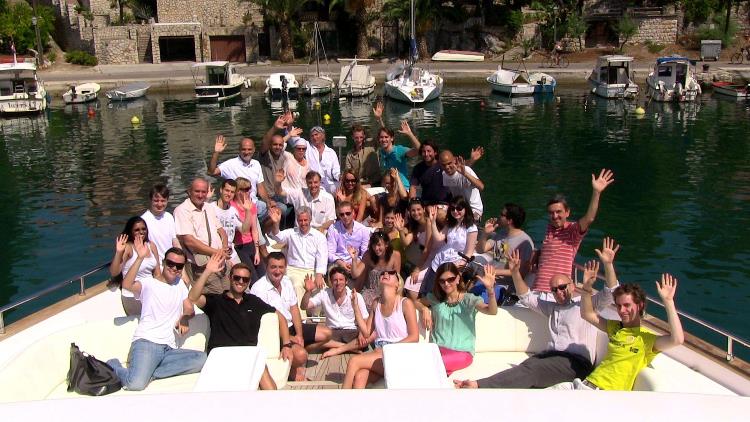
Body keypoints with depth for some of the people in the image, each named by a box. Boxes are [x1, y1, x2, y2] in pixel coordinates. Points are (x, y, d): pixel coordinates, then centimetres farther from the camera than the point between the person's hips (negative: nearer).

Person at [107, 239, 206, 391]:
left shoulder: (180, 284, 25)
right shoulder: (149, 283, 7)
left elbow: (189, 309, 22)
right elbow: (127, 284, -14)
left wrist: (184, 318, -2)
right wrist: (140, 258, -24)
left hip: (169, 348, 6)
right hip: (146, 343, -5)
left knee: (202, 359, -23)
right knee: (136, 384, -30)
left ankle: (148, 372, -16)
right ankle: (113, 366, 4)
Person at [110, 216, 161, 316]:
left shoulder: (151, 245, 7)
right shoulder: (127, 248, -9)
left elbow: (157, 273, 8)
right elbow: (113, 273, -18)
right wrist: (118, 253, -29)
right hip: (133, 297, -5)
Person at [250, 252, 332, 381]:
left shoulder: (287, 282, 4)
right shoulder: (258, 289, -20)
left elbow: (294, 309, 8)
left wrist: (299, 335, -5)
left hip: (291, 326, 8)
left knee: (326, 333, 4)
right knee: (300, 354, -30)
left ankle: (297, 359, 7)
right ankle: (292, 369, 5)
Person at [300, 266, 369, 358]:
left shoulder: (356, 296, -5)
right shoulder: (324, 294, 0)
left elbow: (365, 320, -2)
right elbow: (304, 307, -5)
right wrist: (308, 291, -24)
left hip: (351, 332, -1)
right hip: (332, 333, 1)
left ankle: (338, 350, -23)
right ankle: (351, 347, -22)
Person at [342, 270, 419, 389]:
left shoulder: (405, 303, -1)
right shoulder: (376, 304, 16)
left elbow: (414, 337, -5)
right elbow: (366, 333, 12)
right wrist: (356, 306, 8)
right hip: (379, 355, 4)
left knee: (354, 361, -25)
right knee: (359, 376, -29)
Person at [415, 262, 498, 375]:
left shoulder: (469, 299, -3)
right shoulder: (435, 298, 9)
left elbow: (492, 311, -20)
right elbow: (416, 302, 25)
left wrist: (490, 289, -38)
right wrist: (424, 309, 1)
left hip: (463, 352, -3)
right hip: (439, 348, 3)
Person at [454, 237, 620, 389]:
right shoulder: (553, 308, 31)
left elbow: (610, 294, -4)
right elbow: (526, 297, 33)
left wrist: (608, 264, -18)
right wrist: (516, 272, 20)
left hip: (576, 361, -6)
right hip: (552, 354, 6)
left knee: (530, 370, -31)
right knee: (523, 368, -28)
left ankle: (479, 385, -51)